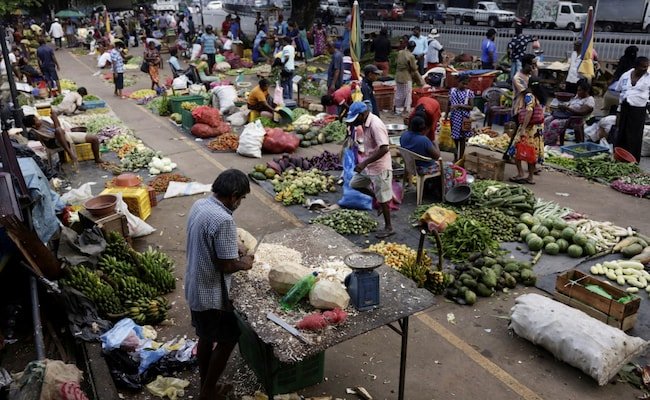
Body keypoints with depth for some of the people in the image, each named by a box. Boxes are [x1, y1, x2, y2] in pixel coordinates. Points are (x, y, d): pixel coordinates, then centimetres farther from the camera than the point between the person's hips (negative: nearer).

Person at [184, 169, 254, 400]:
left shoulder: (199, 205, 0)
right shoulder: (223, 220, -29)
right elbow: (227, 266, -25)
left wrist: (232, 248, 11)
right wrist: (244, 263, -6)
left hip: (194, 288, 9)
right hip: (211, 294, -9)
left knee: (206, 338, 24)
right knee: (227, 340, 12)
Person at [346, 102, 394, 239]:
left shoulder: (375, 125, -27)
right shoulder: (366, 122, 3)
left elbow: (384, 149, -33)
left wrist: (365, 162, -33)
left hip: (379, 167, -10)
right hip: (369, 166, 10)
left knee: (383, 199, 3)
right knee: (354, 184, 18)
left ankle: (388, 227, 19)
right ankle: (378, 197, 28)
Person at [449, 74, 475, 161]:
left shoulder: (469, 92, -3)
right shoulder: (452, 90, 4)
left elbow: (471, 107, -7)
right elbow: (449, 104, 10)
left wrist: (459, 105, -19)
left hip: (463, 118, -2)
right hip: (454, 118, 2)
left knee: (462, 139, 4)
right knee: (454, 138, 9)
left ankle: (460, 159, 12)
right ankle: (455, 158, 24)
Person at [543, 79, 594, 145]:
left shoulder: (590, 100, -7)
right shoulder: (578, 96, 19)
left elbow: (582, 112, -19)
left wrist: (567, 108, -21)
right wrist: (563, 106, -4)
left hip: (575, 119, -9)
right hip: (566, 114, 9)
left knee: (554, 124, -29)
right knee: (546, 121, -11)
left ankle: (548, 144, -24)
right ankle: (543, 141, -16)